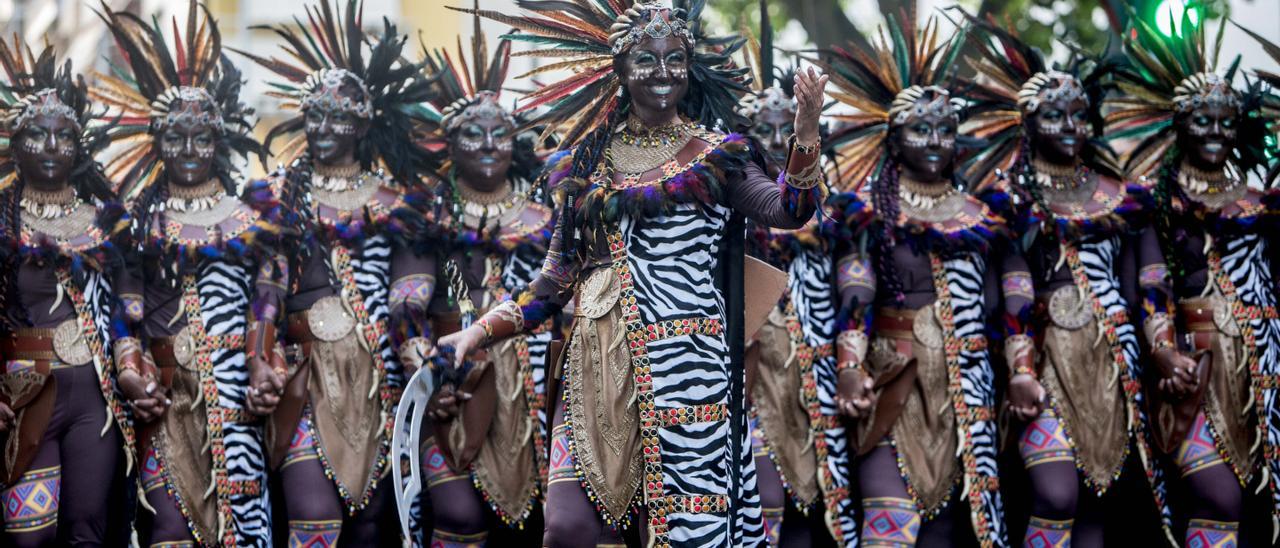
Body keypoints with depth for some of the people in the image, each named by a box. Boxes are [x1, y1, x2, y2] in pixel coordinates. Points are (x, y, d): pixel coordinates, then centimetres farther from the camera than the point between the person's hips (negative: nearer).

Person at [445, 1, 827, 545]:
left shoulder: (713, 155, 6)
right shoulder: (587, 162, 12)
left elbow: (787, 209, -10)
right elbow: (558, 277, 15)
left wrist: (806, 131, -25)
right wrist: (481, 331, 7)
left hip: (683, 367, -2)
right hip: (597, 368, 2)